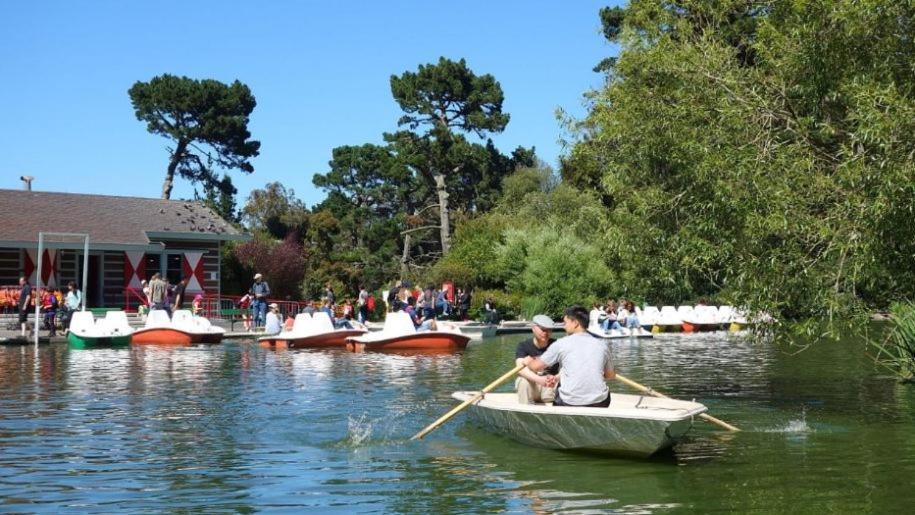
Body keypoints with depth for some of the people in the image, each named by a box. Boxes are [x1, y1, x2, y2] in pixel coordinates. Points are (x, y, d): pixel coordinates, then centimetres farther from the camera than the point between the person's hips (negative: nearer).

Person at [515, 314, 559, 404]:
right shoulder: (523, 345, -6)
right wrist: (539, 379, -41)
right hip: (530, 386, -1)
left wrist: (556, 378, -39)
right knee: (524, 381, -32)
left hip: (551, 388, 1)